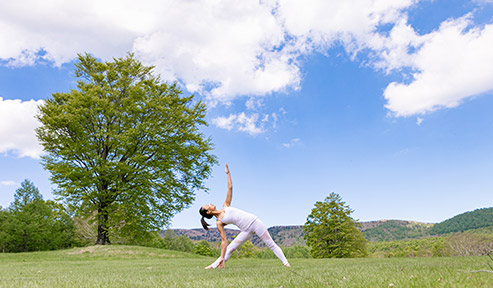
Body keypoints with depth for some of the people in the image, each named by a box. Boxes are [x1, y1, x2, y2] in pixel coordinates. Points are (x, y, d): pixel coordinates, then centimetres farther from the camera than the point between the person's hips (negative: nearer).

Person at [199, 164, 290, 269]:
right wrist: (222, 257, -9)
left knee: (271, 244, 2)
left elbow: (230, 188, 11)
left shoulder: (225, 206, 9)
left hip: (254, 221, 2)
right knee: (229, 248, -2)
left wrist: (228, 173, 9)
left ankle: (286, 262, 7)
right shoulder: (219, 223, -2)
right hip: (246, 230, -1)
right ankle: (214, 265, 14)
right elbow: (224, 241, -3)